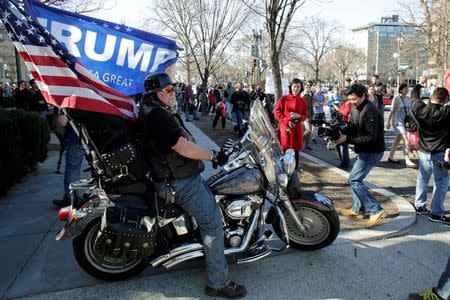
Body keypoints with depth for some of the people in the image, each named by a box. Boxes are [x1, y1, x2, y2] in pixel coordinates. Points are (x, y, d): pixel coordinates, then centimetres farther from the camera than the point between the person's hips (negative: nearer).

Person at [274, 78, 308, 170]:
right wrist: (287, 121, -13)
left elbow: (305, 115, 11)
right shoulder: (283, 99, -1)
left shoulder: (303, 101, 6)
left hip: (297, 128, 2)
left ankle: (295, 170, 17)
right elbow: (277, 112, -2)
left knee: (296, 151, 6)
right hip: (285, 127, -2)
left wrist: (298, 116, -12)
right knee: (284, 150, 0)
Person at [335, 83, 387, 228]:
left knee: (354, 180, -11)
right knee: (356, 179, 15)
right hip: (364, 150, 9)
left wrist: (347, 139, -26)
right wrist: (341, 133, -11)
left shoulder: (370, 111, -22)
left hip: (372, 151, -9)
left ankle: (376, 211, -8)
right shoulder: (354, 109, 6)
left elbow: (371, 137, -25)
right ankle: (358, 209, 27)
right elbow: (351, 128, 11)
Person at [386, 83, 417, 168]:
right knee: (406, 140, -14)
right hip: (398, 122, -7)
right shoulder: (397, 98, -10)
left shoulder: (408, 99, 9)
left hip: (405, 122, 7)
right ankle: (407, 161, -14)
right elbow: (392, 111, -11)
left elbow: (409, 110, 13)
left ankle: (390, 157, 27)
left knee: (398, 139, 15)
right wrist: (388, 122, -11)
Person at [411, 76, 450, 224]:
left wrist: (420, 82, 26)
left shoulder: (420, 109, -7)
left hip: (423, 151, 5)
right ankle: (437, 213, 4)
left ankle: (419, 205, 27)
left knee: (422, 178, 17)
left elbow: (414, 96, 11)